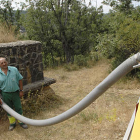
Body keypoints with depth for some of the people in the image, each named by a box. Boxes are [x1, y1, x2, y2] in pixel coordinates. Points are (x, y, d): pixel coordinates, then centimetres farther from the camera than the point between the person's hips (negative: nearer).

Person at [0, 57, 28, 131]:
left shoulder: (14, 69, -9)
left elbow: (20, 80, -2)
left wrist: (21, 90, -3)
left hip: (15, 93, 0)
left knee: (18, 108, 10)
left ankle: (21, 122, 27)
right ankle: (12, 123, 31)